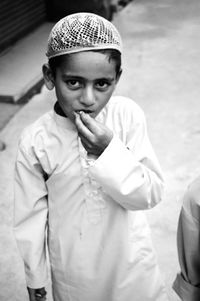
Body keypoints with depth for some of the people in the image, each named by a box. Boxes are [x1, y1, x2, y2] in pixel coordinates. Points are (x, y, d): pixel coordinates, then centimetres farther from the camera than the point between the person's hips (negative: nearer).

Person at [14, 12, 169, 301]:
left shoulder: (128, 115, -17)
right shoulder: (35, 143, -19)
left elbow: (151, 194, -14)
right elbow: (30, 218, -7)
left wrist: (110, 151, -29)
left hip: (132, 261, 1)